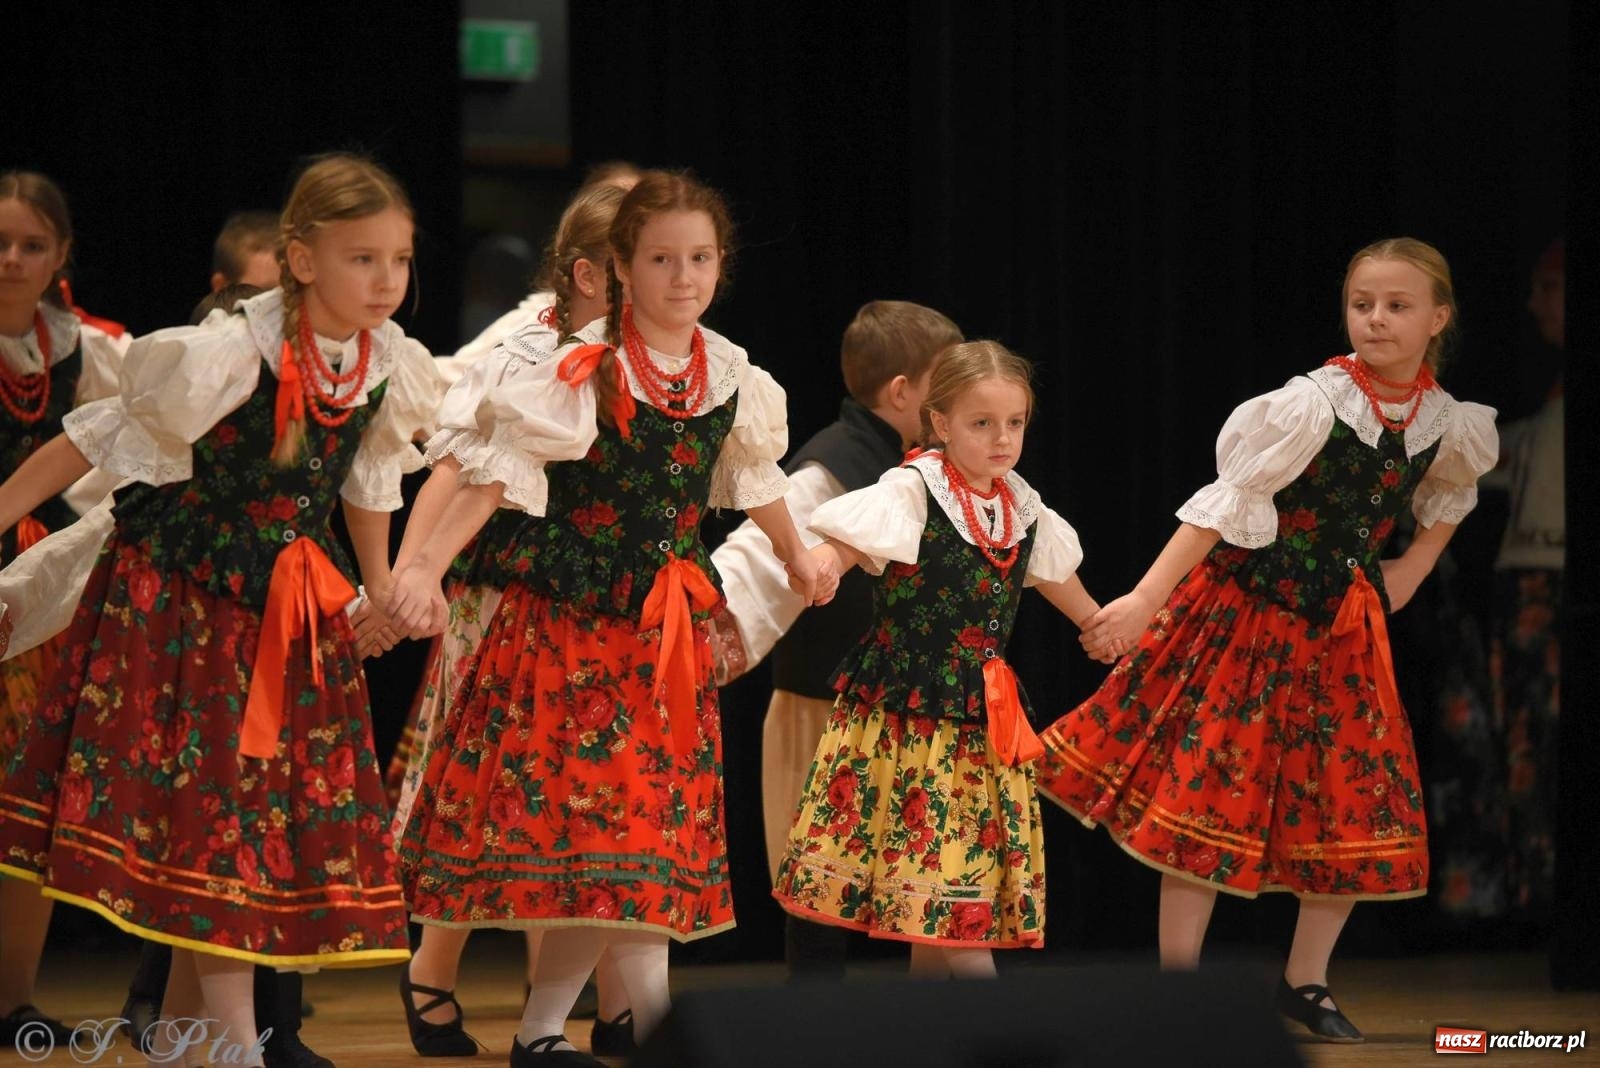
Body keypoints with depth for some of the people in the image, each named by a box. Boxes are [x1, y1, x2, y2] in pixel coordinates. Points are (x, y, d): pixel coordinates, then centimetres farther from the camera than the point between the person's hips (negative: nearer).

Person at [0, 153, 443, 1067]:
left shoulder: (392, 368, -4)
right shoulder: (226, 355, -21)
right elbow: (97, 440, -11)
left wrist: (380, 590, 23)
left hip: (292, 613, 6)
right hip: (179, 597, -6)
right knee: (212, 814, -7)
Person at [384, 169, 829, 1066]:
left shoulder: (731, 376, 4)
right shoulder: (583, 371, -12)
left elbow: (755, 478, 23)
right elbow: (498, 478, -16)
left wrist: (799, 558, 37)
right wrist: (424, 569, -27)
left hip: (669, 627, 5)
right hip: (569, 613, -5)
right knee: (620, 821, -9)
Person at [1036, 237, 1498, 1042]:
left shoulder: (1449, 425, -2)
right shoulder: (1313, 403, -18)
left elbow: (1451, 494, 23)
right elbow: (1224, 503, -20)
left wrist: (1409, 572, 10)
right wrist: (1147, 600, -25)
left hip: (1341, 630, 5)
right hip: (1247, 612, -5)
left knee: (1354, 806, 4)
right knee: (1209, 792, -7)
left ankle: (1305, 983, 19)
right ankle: (1177, 989, 0)